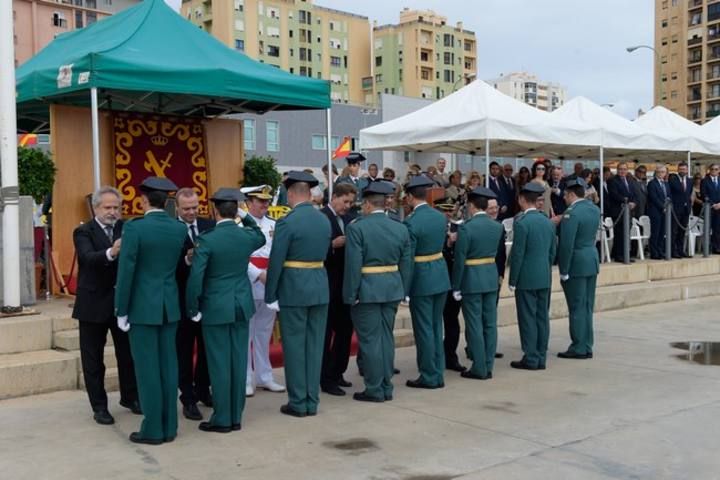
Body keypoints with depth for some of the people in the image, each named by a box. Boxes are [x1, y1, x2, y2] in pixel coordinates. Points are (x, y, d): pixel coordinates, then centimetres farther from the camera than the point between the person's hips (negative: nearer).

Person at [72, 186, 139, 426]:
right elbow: (88, 257, -25)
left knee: (128, 353, 14)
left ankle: (129, 397, 32)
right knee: (93, 358, 7)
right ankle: (99, 406, 18)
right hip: (94, 303, -3)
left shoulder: (126, 229, 3)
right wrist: (110, 253, -45)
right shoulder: (83, 232, -7)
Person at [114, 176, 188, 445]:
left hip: (143, 306, -5)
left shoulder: (134, 228, -13)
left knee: (147, 367, 2)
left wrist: (121, 311, -5)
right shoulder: (180, 228, 2)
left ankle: (153, 430, 8)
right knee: (168, 365, 10)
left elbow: (126, 272, -12)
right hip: (170, 305, 5)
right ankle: (169, 427, 17)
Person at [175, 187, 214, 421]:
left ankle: (203, 390, 34)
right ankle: (188, 399, 16)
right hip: (183, 298, -5)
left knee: (207, 347, 17)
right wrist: (186, 260, -31)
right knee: (184, 350, 7)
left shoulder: (210, 225, 4)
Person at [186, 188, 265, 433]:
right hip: (242, 306, 5)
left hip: (215, 308, -4)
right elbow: (261, 237, 27)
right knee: (238, 360, 9)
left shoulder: (207, 240, -14)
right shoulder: (247, 236, 0)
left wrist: (193, 309, -5)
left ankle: (222, 419, 8)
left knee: (219, 363, 1)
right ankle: (236, 417, 16)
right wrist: (245, 216, 21)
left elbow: (195, 278, -16)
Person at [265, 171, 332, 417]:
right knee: (314, 345, 10)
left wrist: (270, 295, -5)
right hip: (319, 287, 6)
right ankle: (312, 401, 17)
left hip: (294, 289, -6)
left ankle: (298, 402, 9)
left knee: (294, 346, 3)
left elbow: (276, 262, -12)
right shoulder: (324, 220, 6)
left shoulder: (287, 222, -14)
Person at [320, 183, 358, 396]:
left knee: (345, 328, 15)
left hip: (344, 283, 8)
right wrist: (333, 245, -28)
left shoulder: (347, 219, 12)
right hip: (327, 283, -8)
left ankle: (337, 373, 28)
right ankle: (326, 379, 10)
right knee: (326, 332, 2)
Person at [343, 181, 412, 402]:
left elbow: (353, 265, -14)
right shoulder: (401, 228, 5)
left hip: (367, 290, -5)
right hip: (392, 289, 6)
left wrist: (351, 295, -8)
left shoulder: (357, 227, -11)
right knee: (386, 337, 13)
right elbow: (406, 265, 7)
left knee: (370, 339, 1)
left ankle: (375, 390, 7)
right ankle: (386, 387, 19)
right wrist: (402, 291, 13)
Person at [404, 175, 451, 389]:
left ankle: (429, 377, 9)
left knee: (424, 330, 2)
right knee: (436, 328, 14)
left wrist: (404, 288, -10)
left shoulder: (411, 222, -16)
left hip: (422, 280, -7)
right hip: (440, 277, 7)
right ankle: (438, 375, 20)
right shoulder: (440, 217, 6)